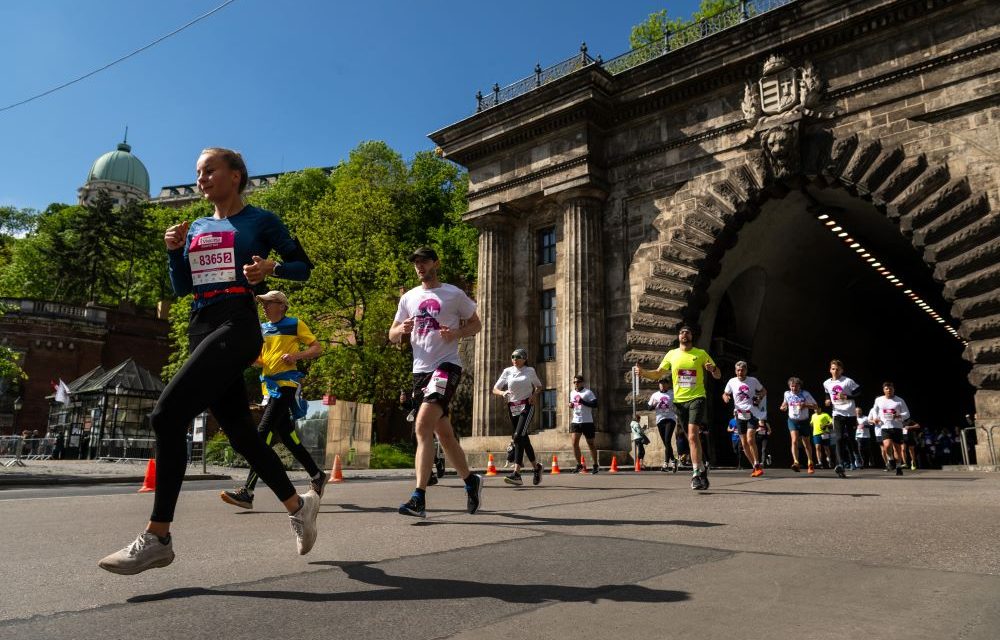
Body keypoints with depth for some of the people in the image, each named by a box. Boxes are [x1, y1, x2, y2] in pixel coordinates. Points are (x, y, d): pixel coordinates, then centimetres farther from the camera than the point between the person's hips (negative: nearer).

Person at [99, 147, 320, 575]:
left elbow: (303, 266, 4)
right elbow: (181, 288, 18)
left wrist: (270, 267, -14)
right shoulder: (196, 228, 20)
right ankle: (298, 505, 23)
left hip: (237, 326, -7)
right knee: (241, 433, 7)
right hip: (201, 329, 7)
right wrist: (174, 251, 3)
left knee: (167, 414, -19)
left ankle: (157, 537, -12)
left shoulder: (260, 221, 3)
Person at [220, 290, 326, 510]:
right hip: (269, 385, 8)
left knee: (263, 432, -17)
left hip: (286, 384, -8)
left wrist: (296, 355, -17)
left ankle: (247, 492, -22)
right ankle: (317, 476, 25)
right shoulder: (262, 328, 18)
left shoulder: (295, 325, -1)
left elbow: (317, 348, -1)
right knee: (287, 436, 10)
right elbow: (259, 361, 21)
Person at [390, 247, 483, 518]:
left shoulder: (454, 294, 1)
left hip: (447, 365, -6)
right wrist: (402, 329, -9)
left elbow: (476, 324, 8)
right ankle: (471, 480, 32)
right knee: (444, 434, 13)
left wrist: (456, 333, -12)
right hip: (420, 369, 6)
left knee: (423, 426, -22)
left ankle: (419, 499, -21)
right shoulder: (408, 298, 13)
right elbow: (392, 336, 15)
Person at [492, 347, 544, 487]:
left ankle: (516, 474, -27)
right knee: (523, 439, 9)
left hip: (526, 406, -4)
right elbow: (495, 389, 3)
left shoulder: (530, 371, 3)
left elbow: (538, 386, 18)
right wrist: (502, 393, -19)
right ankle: (536, 467, 31)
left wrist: (535, 394, -3)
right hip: (512, 408, 4)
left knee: (518, 436, -21)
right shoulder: (507, 371, 6)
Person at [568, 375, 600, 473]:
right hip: (575, 421, 5)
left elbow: (595, 404, -14)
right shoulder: (572, 393, 13)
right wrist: (571, 405, 5)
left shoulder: (588, 392, -7)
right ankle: (579, 465, 6)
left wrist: (583, 402, -23)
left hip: (587, 421, -5)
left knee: (591, 443, 5)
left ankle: (595, 465, 18)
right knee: (575, 443, -5)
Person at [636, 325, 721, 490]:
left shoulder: (701, 354, 4)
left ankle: (696, 473, -15)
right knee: (692, 437, 10)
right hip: (679, 400, 3)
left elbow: (718, 375, 7)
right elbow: (658, 374, 13)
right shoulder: (671, 354, 10)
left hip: (697, 398, -3)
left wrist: (713, 369, -17)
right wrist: (643, 372, -6)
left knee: (693, 435, -18)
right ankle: (702, 468, 25)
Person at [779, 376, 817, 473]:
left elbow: (816, 406, -9)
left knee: (806, 443, 12)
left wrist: (806, 405, -26)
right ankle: (796, 462, -30)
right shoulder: (787, 394, -1)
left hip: (804, 421, -1)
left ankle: (810, 463, 30)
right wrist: (783, 407, -5)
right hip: (792, 420, 1)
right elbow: (785, 403, 19)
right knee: (794, 440, -20)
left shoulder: (805, 394, -10)